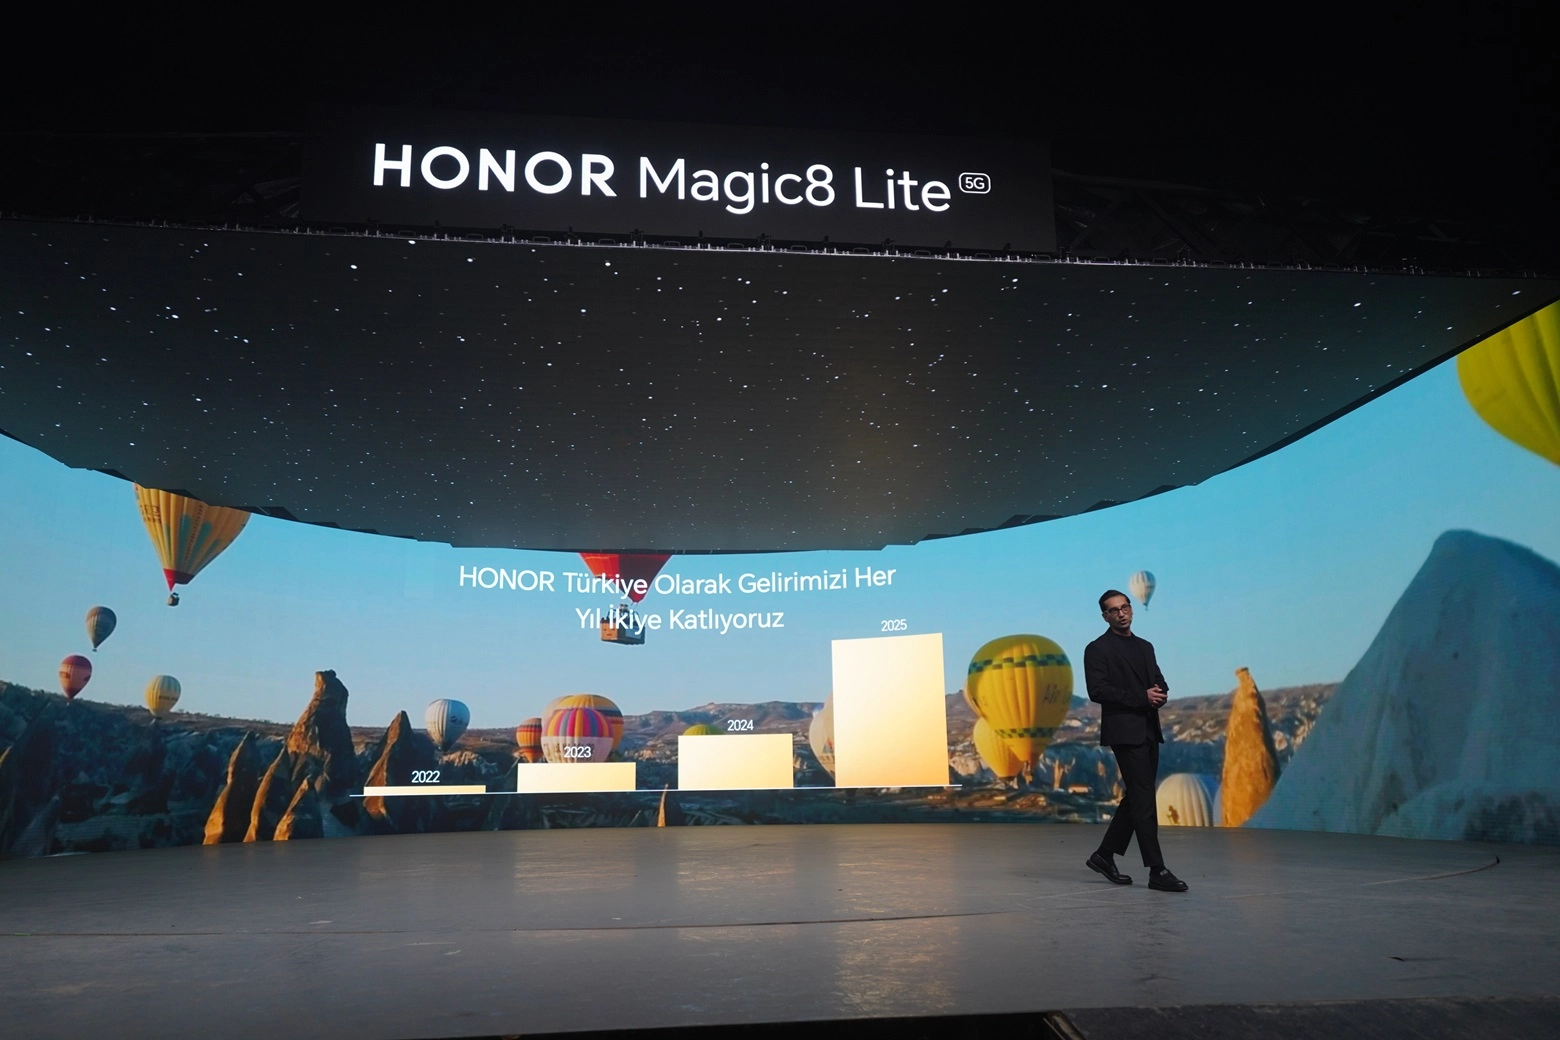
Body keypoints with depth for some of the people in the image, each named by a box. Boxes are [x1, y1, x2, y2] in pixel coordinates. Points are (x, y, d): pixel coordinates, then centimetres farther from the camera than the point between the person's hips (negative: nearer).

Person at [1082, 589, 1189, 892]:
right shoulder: (1097, 649, -5)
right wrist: (1141, 697, -18)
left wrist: (1159, 694, -8)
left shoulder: (1145, 647, 18)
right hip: (1124, 732, -8)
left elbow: (1160, 684, 17)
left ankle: (1104, 855, 22)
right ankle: (1157, 871, -4)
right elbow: (1097, 691, -15)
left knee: (1136, 798, 11)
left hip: (1149, 731, 8)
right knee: (1144, 801, -8)